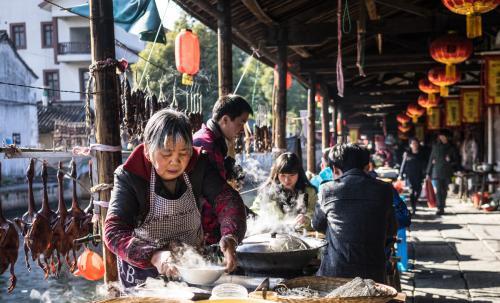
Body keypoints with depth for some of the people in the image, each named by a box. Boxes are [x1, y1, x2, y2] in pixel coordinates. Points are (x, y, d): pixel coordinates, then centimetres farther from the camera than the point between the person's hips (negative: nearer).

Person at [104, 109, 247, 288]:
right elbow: (114, 231, -28)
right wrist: (154, 256, -45)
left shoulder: (199, 165, -10)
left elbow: (226, 199, -19)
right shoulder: (129, 177, -20)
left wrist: (230, 237, -41)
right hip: (143, 271, -2)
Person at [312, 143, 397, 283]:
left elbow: (317, 225, 14)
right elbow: (391, 231, 13)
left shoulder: (327, 189, -4)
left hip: (335, 272, -1)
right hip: (374, 273, 2)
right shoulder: (384, 189, 0)